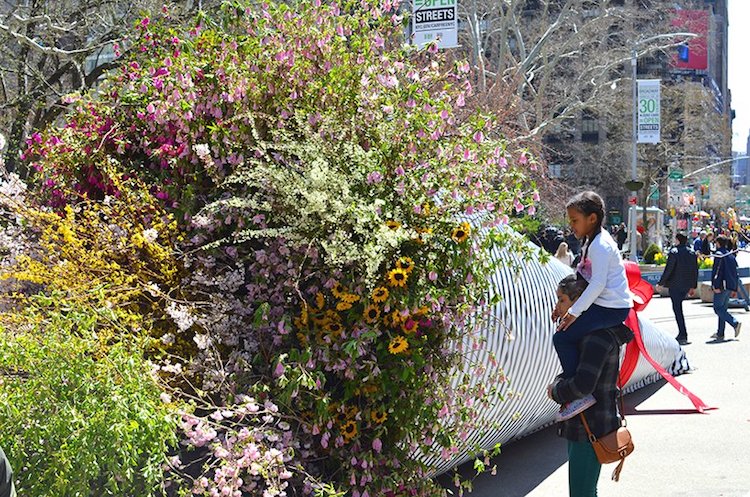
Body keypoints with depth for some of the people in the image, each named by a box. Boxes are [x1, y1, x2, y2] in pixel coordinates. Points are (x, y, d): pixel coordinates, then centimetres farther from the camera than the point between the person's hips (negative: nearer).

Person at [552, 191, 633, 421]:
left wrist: (574, 312, -23)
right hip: (604, 305, 11)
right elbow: (580, 277, 20)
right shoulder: (592, 242, 15)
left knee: (562, 337, -16)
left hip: (612, 307, -11)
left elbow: (598, 283, -24)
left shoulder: (600, 245, -17)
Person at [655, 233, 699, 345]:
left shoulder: (674, 252, -12)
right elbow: (695, 271, 12)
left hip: (675, 285, -7)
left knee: (677, 309, -4)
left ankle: (683, 336, -10)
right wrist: (693, 286, 20)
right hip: (687, 286, 7)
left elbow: (668, 269, -14)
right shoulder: (692, 253, 9)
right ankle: (681, 334, 20)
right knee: (678, 308, 18)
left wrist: (660, 283, -5)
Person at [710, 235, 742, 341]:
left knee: (718, 308, -6)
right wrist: (734, 289, 22)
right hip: (730, 286, 8)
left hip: (722, 285, -8)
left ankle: (735, 323, -22)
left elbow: (717, 271, -19)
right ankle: (720, 334, 14)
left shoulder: (719, 254, -9)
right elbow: (735, 274, 19)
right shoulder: (731, 255, 16)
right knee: (723, 308, 12)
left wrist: (716, 286, -21)